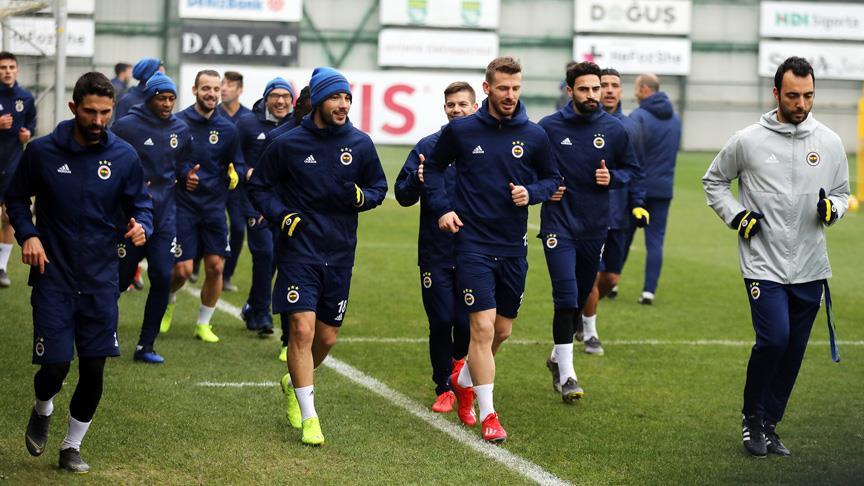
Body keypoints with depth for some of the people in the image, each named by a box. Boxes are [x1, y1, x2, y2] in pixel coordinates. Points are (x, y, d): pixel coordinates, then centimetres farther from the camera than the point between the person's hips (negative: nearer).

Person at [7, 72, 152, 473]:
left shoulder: (123, 156, -3)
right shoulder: (42, 151, -6)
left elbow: (140, 204, 7)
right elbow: (16, 198, 6)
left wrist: (141, 226, -16)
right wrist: (27, 234, -11)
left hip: (100, 279, 2)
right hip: (53, 278, -2)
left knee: (94, 369, 4)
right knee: (55, 365, -7)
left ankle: (72, 446, 25)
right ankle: (42, 411, 30)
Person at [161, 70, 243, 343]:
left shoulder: (227, 129, 3)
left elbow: (237, 165, 12)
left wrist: (234, 175, -11)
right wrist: (182, 174, -18)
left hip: (214, 207, 3)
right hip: (183, 205, -3)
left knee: (215, 267, -1)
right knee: (183, 269, -5)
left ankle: (203, 324, 16)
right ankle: (168, 302, 29)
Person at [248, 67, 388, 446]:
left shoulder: (360, 144, 2)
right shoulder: (287, 144, -4)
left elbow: (379, 187, 14)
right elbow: (259, 187, 7)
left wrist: (362, 197, -9)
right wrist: (281, 215, -10)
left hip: (340, 254, 3)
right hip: (299, 250, -3)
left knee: (327, 336, 10)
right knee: (302, 328, -14)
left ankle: (295, 384, 40)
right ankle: (309, 417, -8)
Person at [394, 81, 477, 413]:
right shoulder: (428, 147, 4)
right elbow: (403, 196, 2)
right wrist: (416, 181, -18)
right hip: (435, 251, 0)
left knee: (466, 321, -3)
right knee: (440, 321, 1)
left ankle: (459, 360, 30)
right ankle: (444, 388, 17)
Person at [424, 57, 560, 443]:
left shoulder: (534, 136, 1)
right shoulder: (461, 130, -3)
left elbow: (552, 179, 14)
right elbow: (433, 168, 12)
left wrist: (531, 192, -7)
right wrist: (442, 208, -2)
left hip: (513, 247, 3)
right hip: (473, 243, -3)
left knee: (502, 331, 12)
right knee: (483, 327, -11)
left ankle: (464, 380, 39)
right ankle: (487, 415, -5)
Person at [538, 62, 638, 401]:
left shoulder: (614, 129, 0)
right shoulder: (549, 127, -5)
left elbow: (631, 167, 13)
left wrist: (613, 178, -7)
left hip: (595, 227, 3)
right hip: (559, 224, -3)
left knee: (580, 296, 14)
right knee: (566, 297, -13)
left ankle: (558, 357, 34)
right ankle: (566, 374, -10)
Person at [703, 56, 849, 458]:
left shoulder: (830, 142, 4)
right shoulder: (747, 141, -4)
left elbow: (842, 192, 16)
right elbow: (713, 180, 11)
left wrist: (831, 208, -7)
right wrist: (736, 216, -3)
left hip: (810, 269, 4)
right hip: (763, 263, -3)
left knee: (794, 350, 7)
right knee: (774, 340, -15)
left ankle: (769, 424, 22)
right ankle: (752, 416, 7)